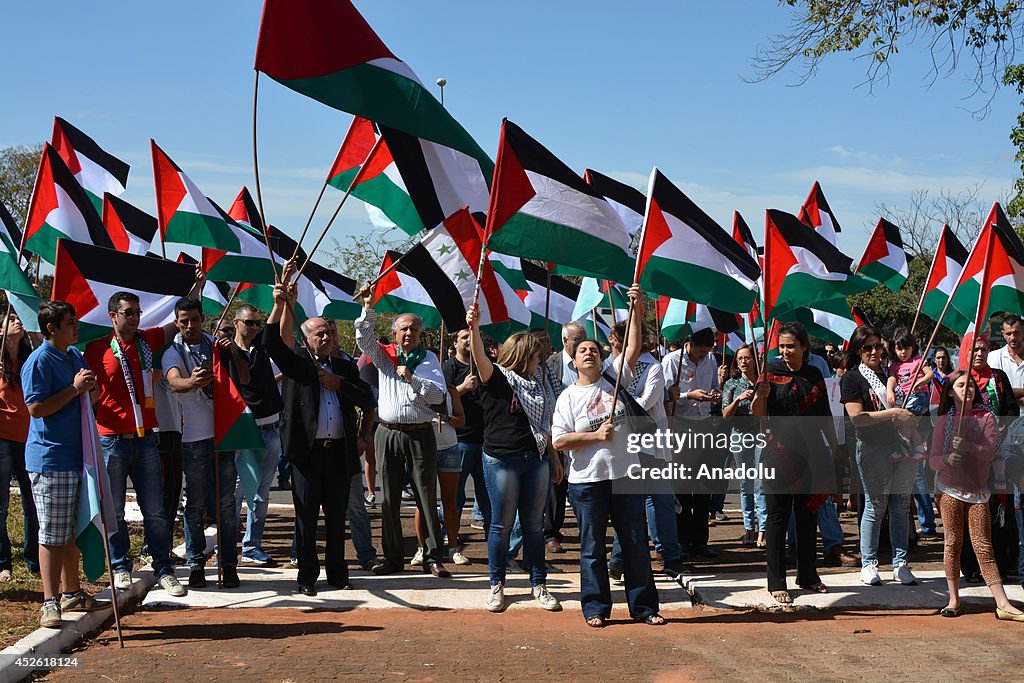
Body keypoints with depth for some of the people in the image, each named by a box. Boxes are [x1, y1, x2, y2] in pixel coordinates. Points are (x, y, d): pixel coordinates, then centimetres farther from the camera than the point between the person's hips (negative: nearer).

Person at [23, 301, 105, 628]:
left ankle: (72, 593, 27)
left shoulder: (75, 356, 14)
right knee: (52, 535, -6)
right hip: (49, 459, -8)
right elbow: (36, 408, -19)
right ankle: (50, 602, -2)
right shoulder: (39, 361, -12)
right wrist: (74, 388, -19)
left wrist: (89, 388, 3)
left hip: (76, 457, 8)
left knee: (73, 531, 16)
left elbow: (90, 399, 26)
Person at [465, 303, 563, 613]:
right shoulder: (496, 378, -4)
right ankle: (497, 585, 14)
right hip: (502, 459, -5)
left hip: (535, 459, 5)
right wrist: (474, 328, -41)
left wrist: (554, 459, 19)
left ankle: (539, 584, 16)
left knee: (534, 524, 8)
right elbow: (480, 357, -25)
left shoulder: (537, 384, 14)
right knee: (502, 524, 2)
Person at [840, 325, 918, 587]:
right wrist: (893, 413, -16)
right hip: (873, 450, -4)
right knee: (875, 506, 1)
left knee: (901, 506, 5)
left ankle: (900, 564, 11)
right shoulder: (852, 378, -1)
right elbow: (856, 417, -11)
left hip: (903, 446, 4)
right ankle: (868, 564, 10)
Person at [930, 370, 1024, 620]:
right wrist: (947, 459, -23)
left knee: (984, 547, -4)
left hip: (977, 491, 0)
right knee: (953, 543, 2)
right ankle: (953, 600, 11)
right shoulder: (944, 421, 4)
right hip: (950, 489, 0)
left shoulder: (986, 418, 4)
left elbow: (991, 451, -9)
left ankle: (1003, 604, -4)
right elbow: (933, 460, -1)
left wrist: (968, 447, -27)